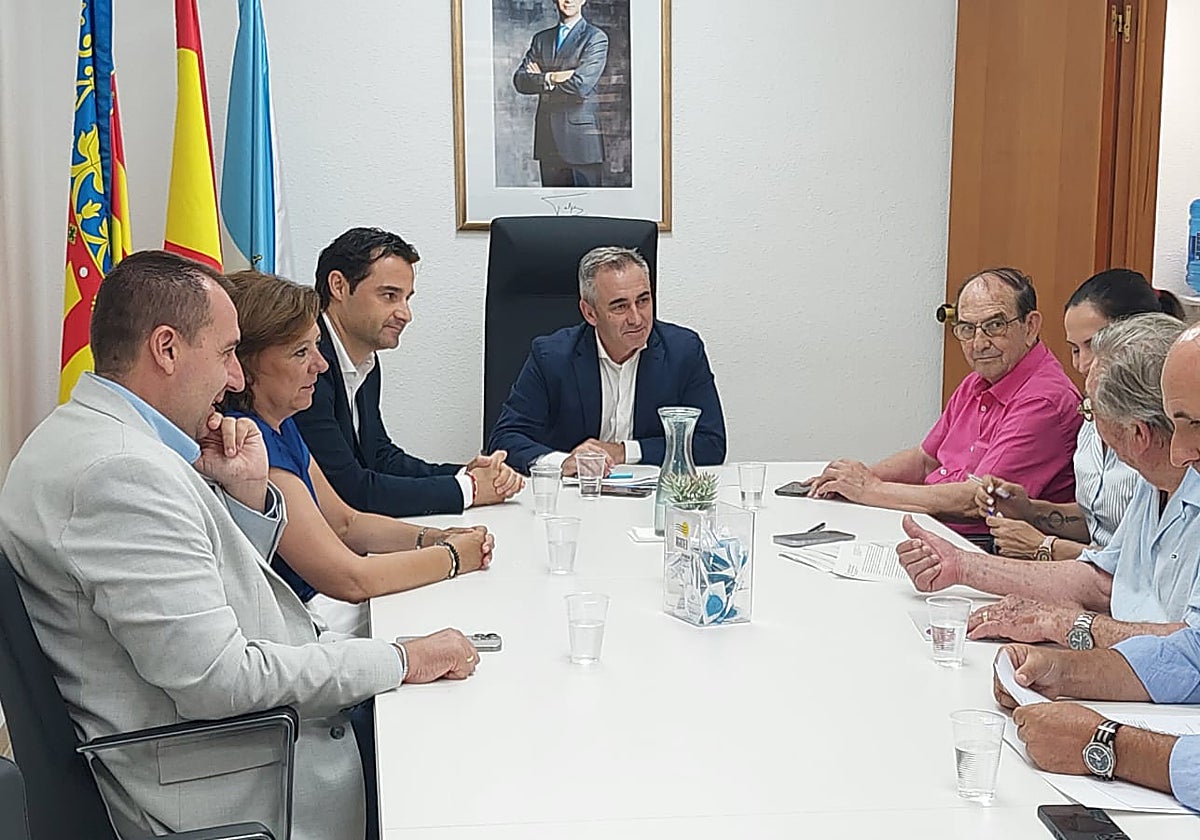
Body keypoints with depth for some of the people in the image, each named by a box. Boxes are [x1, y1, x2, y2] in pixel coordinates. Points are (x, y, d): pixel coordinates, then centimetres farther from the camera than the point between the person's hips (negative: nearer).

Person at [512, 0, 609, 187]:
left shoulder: (596, 38, 1)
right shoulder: (541, 39, 17)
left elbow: (581, 85, -11)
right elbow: (520, 81, 6)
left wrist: (539, 79, -1)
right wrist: (551, 78, -10)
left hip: (581, 132, -4)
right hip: (547, 132, 5)